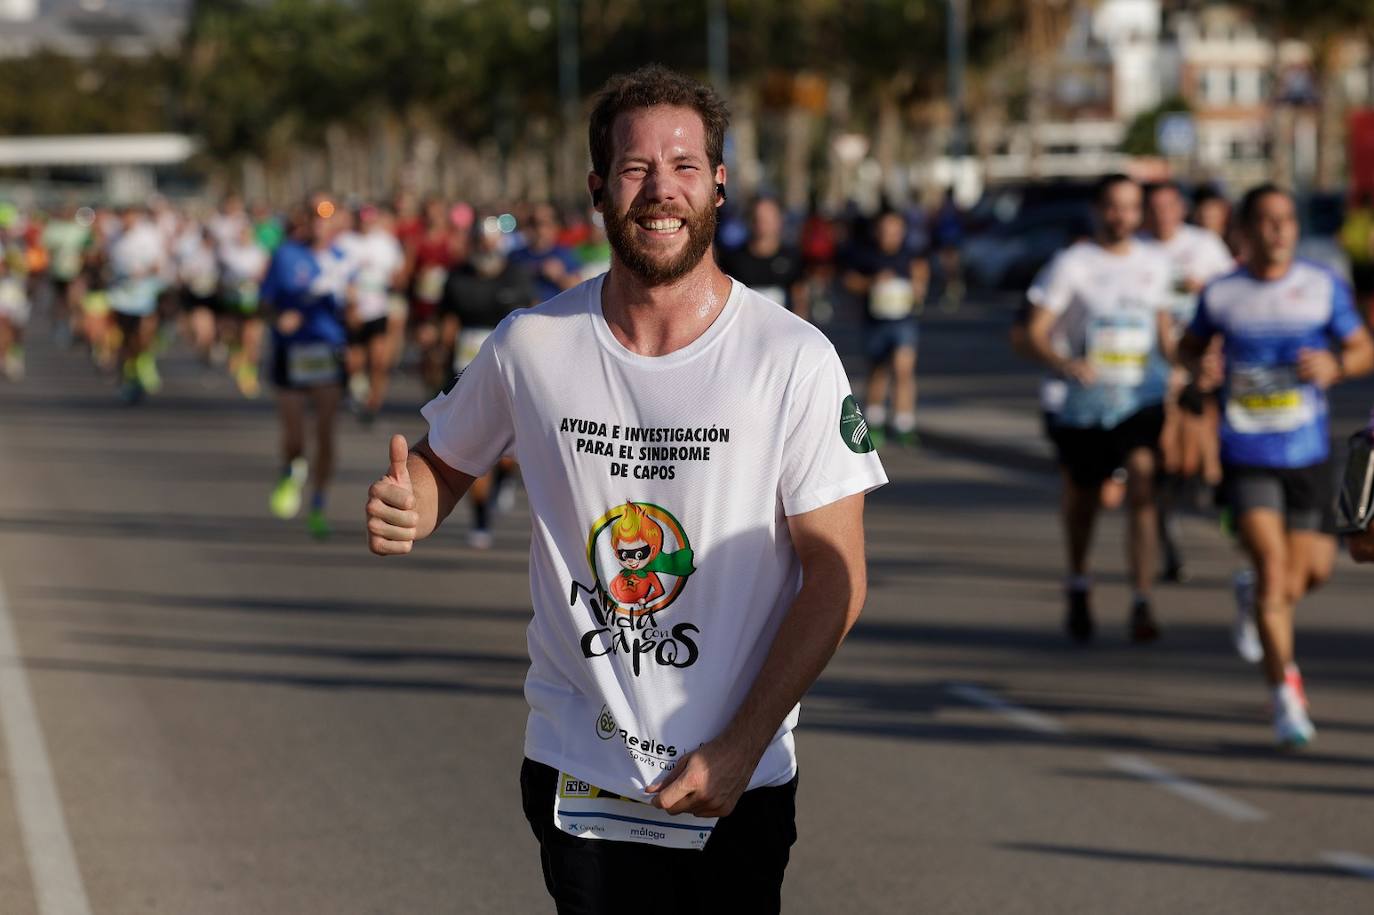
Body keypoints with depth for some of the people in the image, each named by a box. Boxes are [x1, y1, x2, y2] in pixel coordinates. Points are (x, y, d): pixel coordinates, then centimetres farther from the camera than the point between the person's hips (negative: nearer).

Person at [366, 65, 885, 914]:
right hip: (574, 777, 2)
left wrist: (740, 748, -13)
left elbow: (836, 576, -7)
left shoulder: (795, 360, -8)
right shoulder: (531, 345, -1)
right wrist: (403, 510, -10)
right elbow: (443, 462, 15)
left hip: (734, 783, -1)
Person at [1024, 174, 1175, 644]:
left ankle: (1142, 604, -18)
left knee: (1142, 490, -17)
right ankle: (1078, 587, 38)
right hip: (1085, 405, -1)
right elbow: (1036, 331, -10)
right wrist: (1064, 363, -27)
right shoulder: (1071, 264, -6)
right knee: (1082, 500, 13)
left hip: (1144, 399, 1)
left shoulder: (1154, 262, 7)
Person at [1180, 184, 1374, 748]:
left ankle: (1256, 596, 43)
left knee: (1313, 571, 8)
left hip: (1308, 454, 2)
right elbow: (1191, 344, 16)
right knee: (1272, 565, -16)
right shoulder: (1221, 294, 0)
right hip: (1246, 458, -2)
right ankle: (1285, 691, -10)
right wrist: (1199, 367, -7)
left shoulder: (1324, 287, 1)